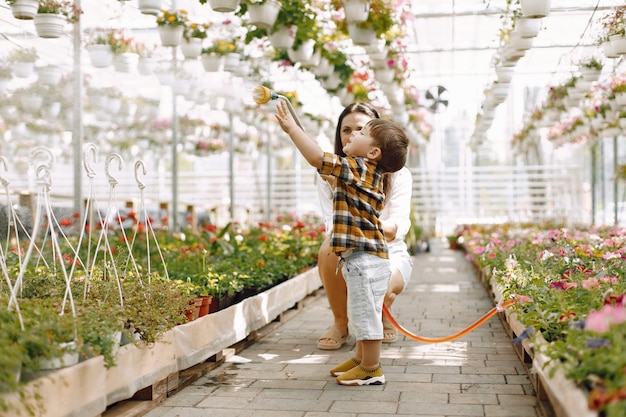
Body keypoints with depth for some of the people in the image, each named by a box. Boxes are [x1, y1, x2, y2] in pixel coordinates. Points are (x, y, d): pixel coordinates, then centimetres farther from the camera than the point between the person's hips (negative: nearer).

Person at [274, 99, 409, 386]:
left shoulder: (359, 169, -15)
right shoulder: (368, 174, 14)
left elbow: (317, 158, -24)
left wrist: (291, 128, -20)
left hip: (365, 259, -11)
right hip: (359, 256, 11)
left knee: (365, 313, -1)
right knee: (360, 313, 21)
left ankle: (371, 370, 10)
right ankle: (361, 359, 34)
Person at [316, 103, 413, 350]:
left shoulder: (397, 175, -8)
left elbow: (400, 225, -20)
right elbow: (331, 223, -13)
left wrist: (377, 227, -44)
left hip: (389, 255, -1)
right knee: (331, 246, -33)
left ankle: (383, 317, 7)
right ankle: (340, 324, -10)